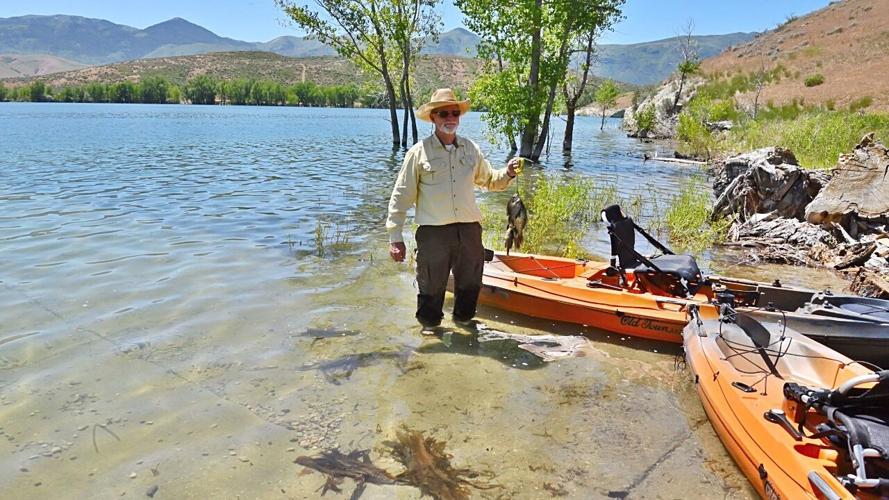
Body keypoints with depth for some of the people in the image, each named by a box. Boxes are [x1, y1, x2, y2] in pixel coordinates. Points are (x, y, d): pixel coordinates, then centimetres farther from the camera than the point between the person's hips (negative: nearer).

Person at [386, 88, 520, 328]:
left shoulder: (471, 149, 10)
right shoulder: (419, 152, -4)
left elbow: (490, 180, 22)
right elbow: (401, 197, -4)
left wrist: (508, 173, 0)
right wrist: (395, 237, -8)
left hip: (469, 230, 4)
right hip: (433, 233, -4)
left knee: (470, 283, 15)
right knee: (431, 288, 5)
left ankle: (463, 318, 39)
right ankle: (430, 326, 28)